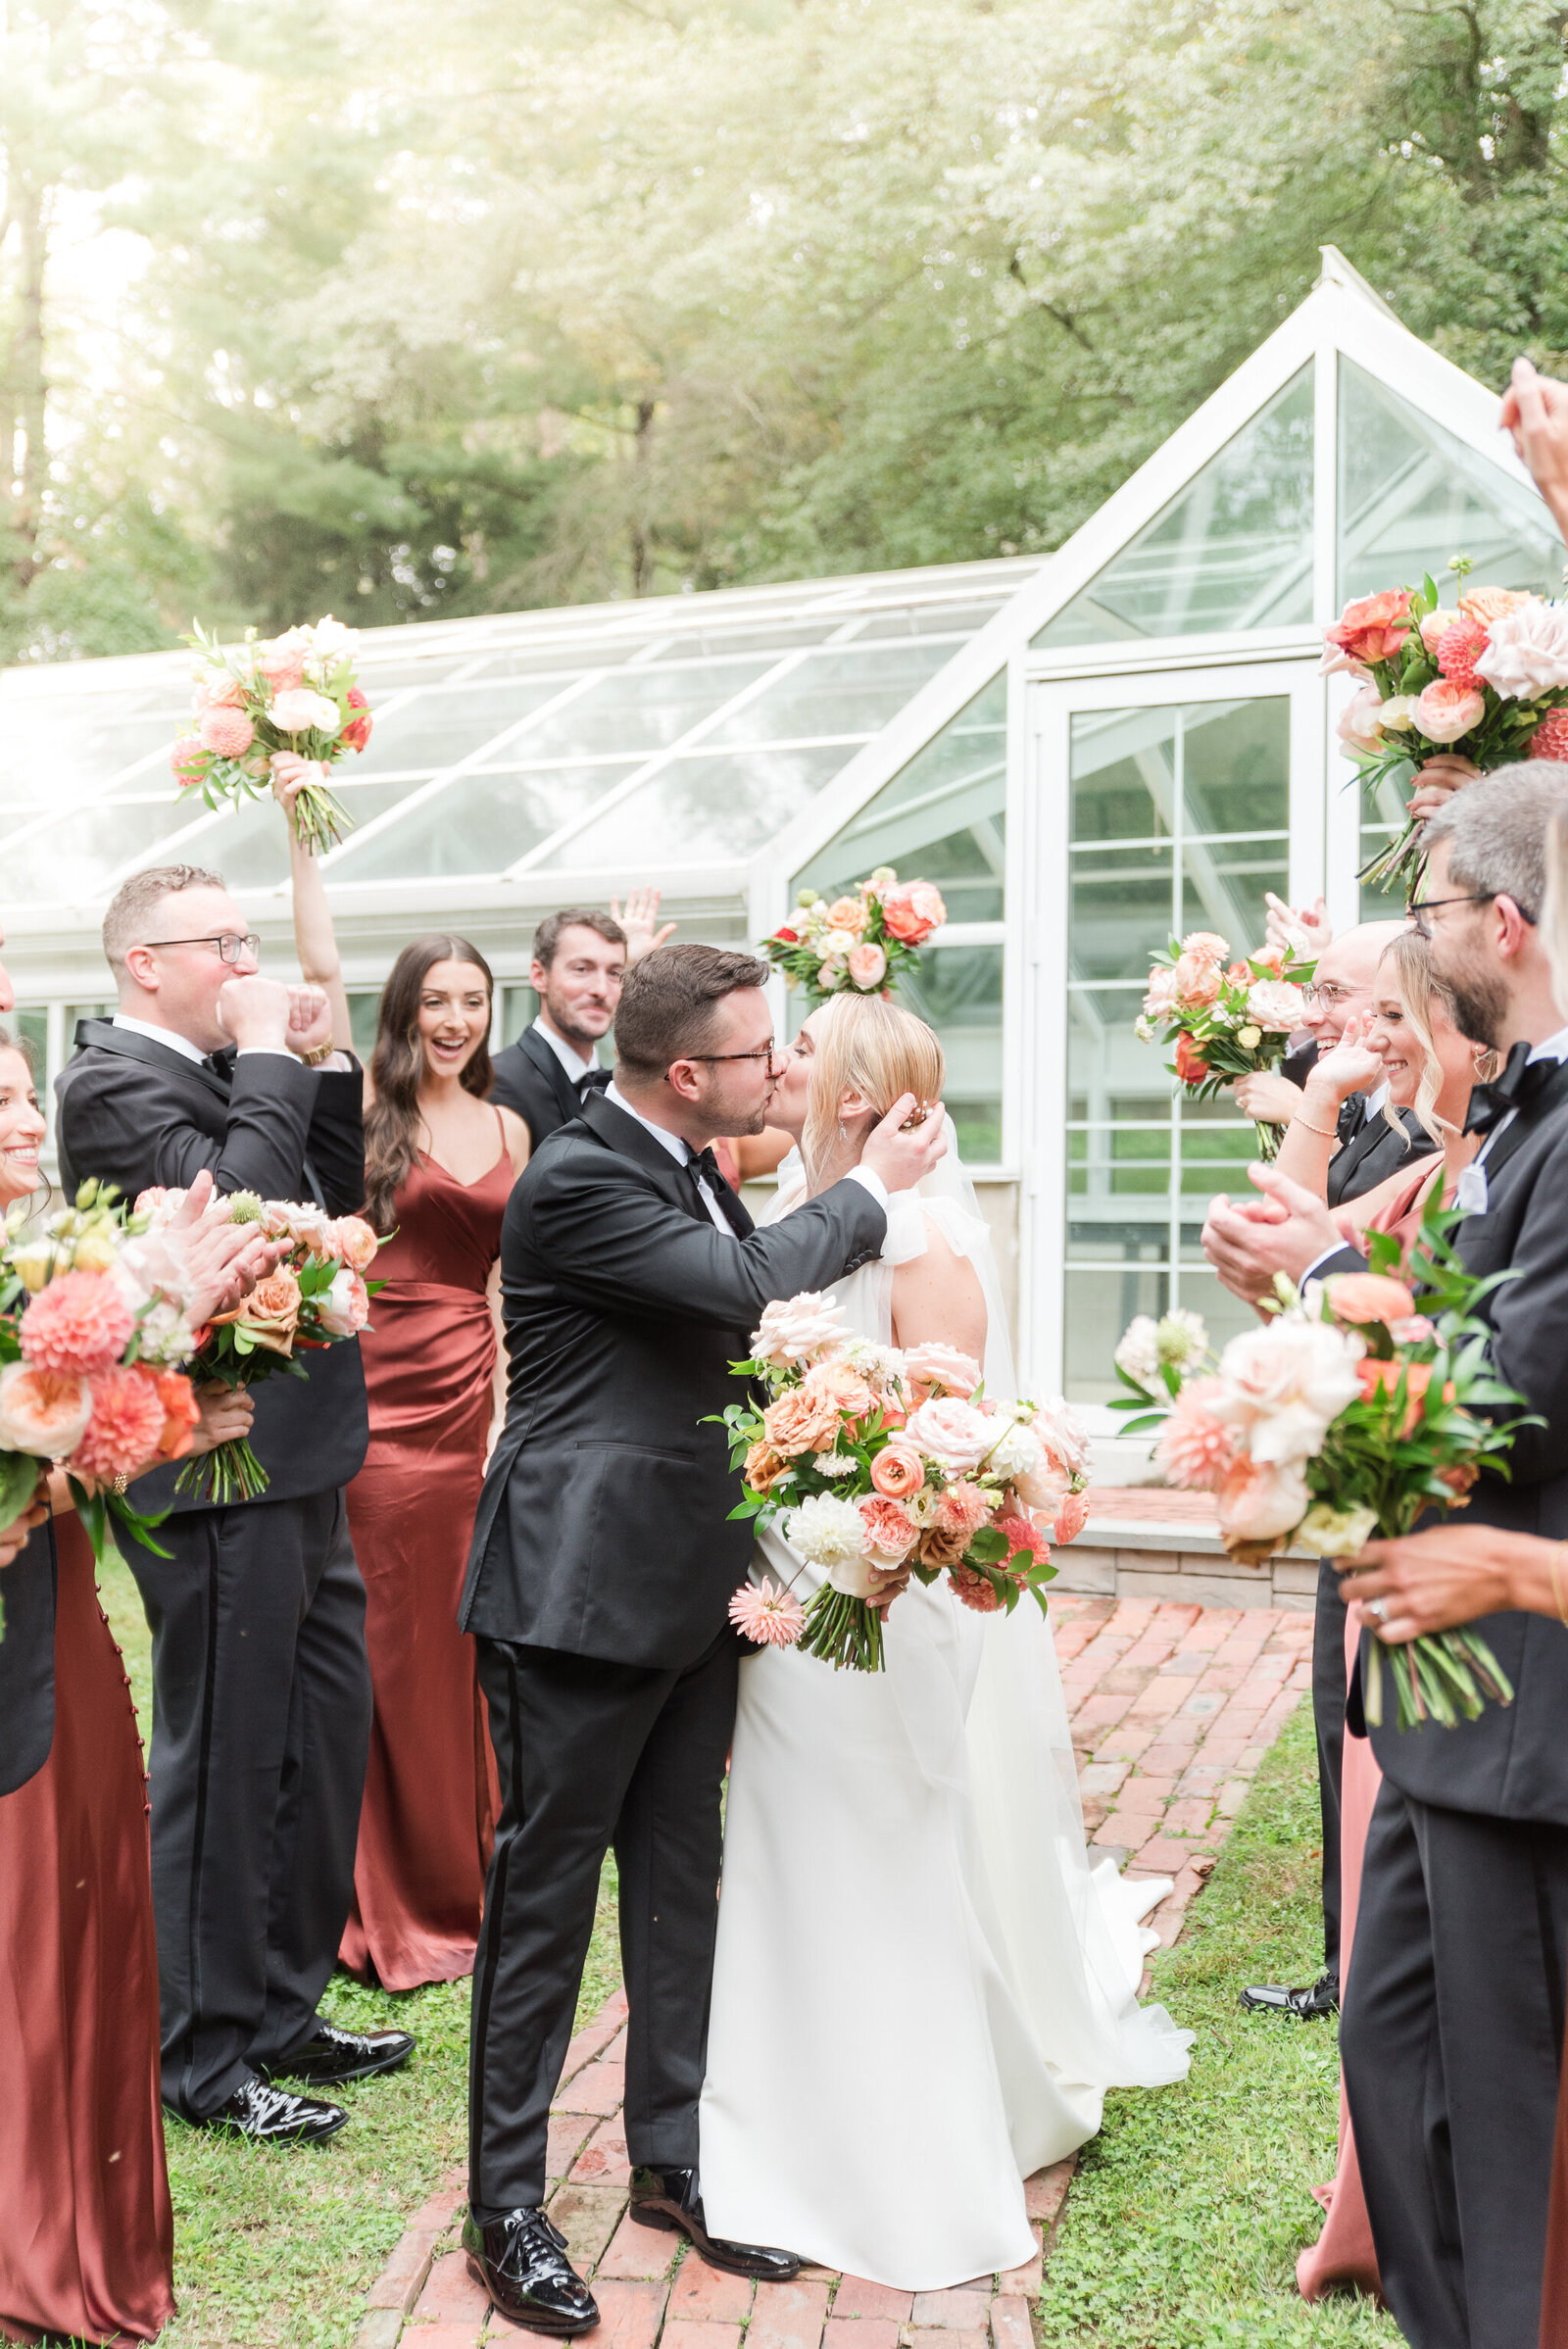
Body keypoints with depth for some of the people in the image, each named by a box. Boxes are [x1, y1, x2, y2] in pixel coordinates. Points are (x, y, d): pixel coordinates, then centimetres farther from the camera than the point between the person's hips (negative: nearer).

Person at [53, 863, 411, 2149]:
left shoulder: (231, 1073, 14)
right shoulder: (112, 1081, -13)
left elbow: (341, 1197, 15)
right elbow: (234, 1200, -27)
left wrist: (326, 1064, 6)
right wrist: (270, 1061, -16)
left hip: (297, 1464, 9)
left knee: (327, 1741, 18)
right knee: (226, 1768, 2)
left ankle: (283, 2011, 34)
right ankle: (208, 2063, 18)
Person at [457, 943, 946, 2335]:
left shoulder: (690, 1166, 10)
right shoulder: (575, 1178, -17)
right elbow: (745, 1284, -25)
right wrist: (871, 1187, -11)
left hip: (689, 1588, 8)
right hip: (581, 1593, -8)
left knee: (680, 1882, 16)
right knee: (546, 1895, 3)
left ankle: (673, 2160, 30)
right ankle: (505, 2207, 17)